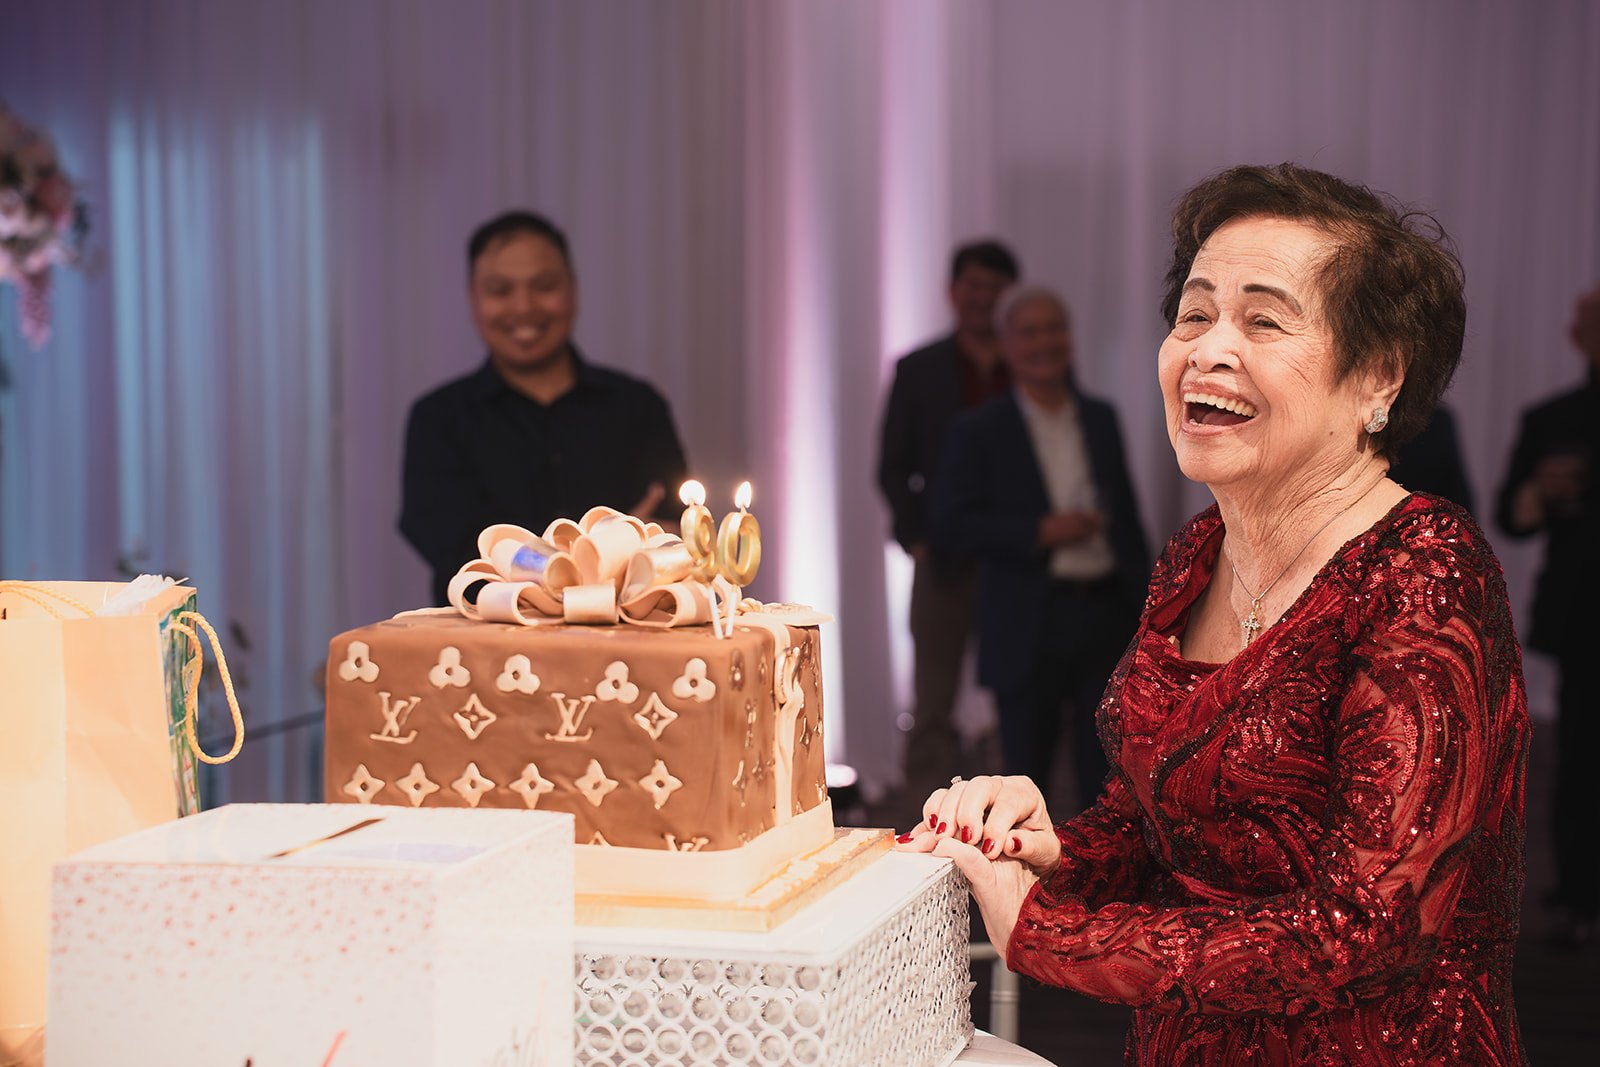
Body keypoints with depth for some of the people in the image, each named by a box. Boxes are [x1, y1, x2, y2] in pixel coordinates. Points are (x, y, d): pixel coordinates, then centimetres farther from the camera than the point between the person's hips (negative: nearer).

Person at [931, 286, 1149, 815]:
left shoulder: (1101, 419, 12)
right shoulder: (979, 431, -1)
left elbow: (1127, 515, 16)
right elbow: (951, 526, -9)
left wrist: (1142, 606, 9)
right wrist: (1041, 533, -18)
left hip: (1106, 617, 3)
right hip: (1030, 628, -3)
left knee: (1107, 771, 4)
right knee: (1026, 775, 4)